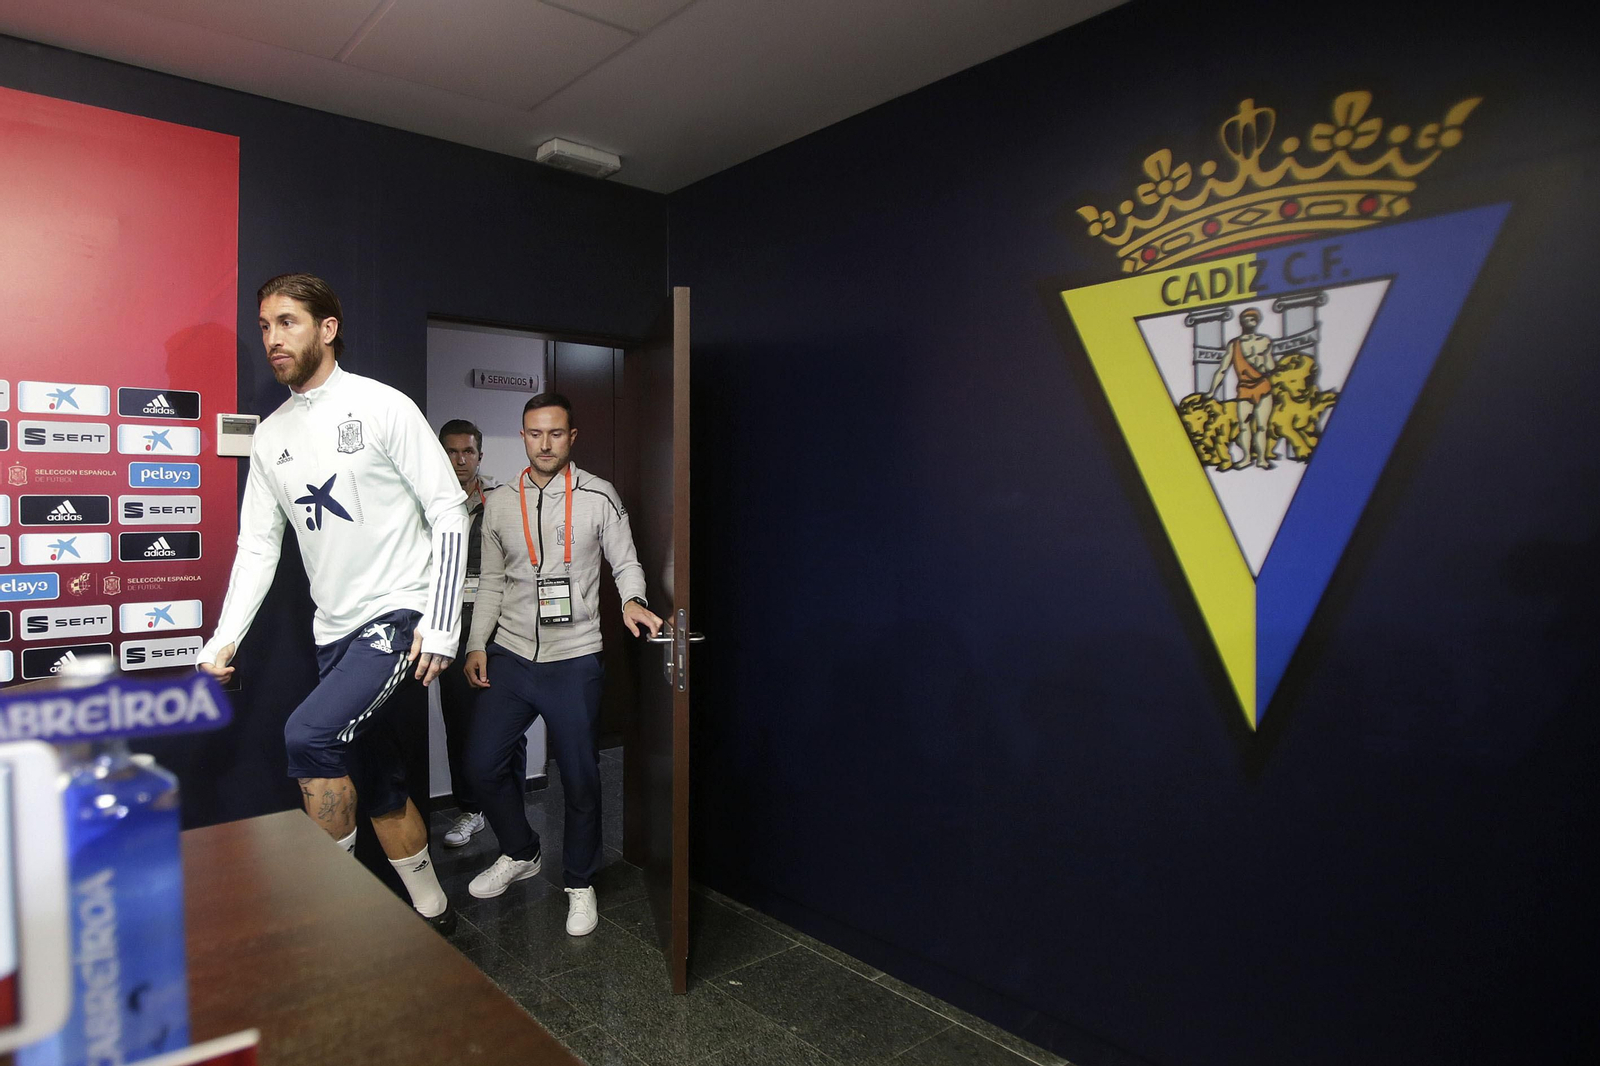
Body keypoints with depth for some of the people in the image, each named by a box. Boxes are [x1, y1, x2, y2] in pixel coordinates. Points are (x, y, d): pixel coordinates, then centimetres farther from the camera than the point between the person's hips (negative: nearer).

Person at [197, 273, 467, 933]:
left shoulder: (383, 407, -8)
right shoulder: (272, 435, 10)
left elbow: (449, 514, -11)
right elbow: (258, 545, 10)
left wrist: (441, 625, -16)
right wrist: (224, 639, -2)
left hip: (400, 614, -7)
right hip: (335, 629, 7)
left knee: (309, 734, -23)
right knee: (375, 780, 12)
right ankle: (431, 911, 29)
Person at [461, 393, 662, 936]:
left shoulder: (599, 497, -5)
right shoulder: (499, 504, 5)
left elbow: (625, 562, -1)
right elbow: (492, 581, 12)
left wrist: (632, 601, -22)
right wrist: (477, 645, 7)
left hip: (574, 661, -3)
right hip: (510, 656, 4)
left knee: (580, 779, 4)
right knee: (482, 763, 8)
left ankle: (580, 882, 25)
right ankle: (520, 853, 34)